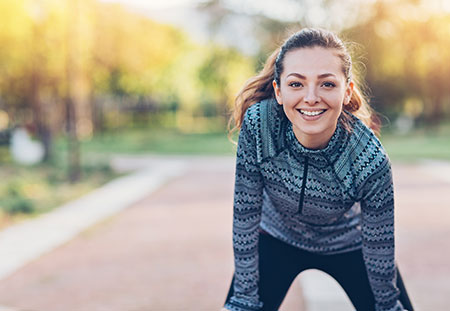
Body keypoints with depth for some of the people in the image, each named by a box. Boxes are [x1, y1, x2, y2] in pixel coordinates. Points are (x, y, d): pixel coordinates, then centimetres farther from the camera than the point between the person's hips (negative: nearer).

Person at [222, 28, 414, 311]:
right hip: (278, 240, 1)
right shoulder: (257, 124, -32)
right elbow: (245, 213, -21)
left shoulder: (370, 161, -34)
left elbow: (379, 249, -18)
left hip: (349, 246, 0)